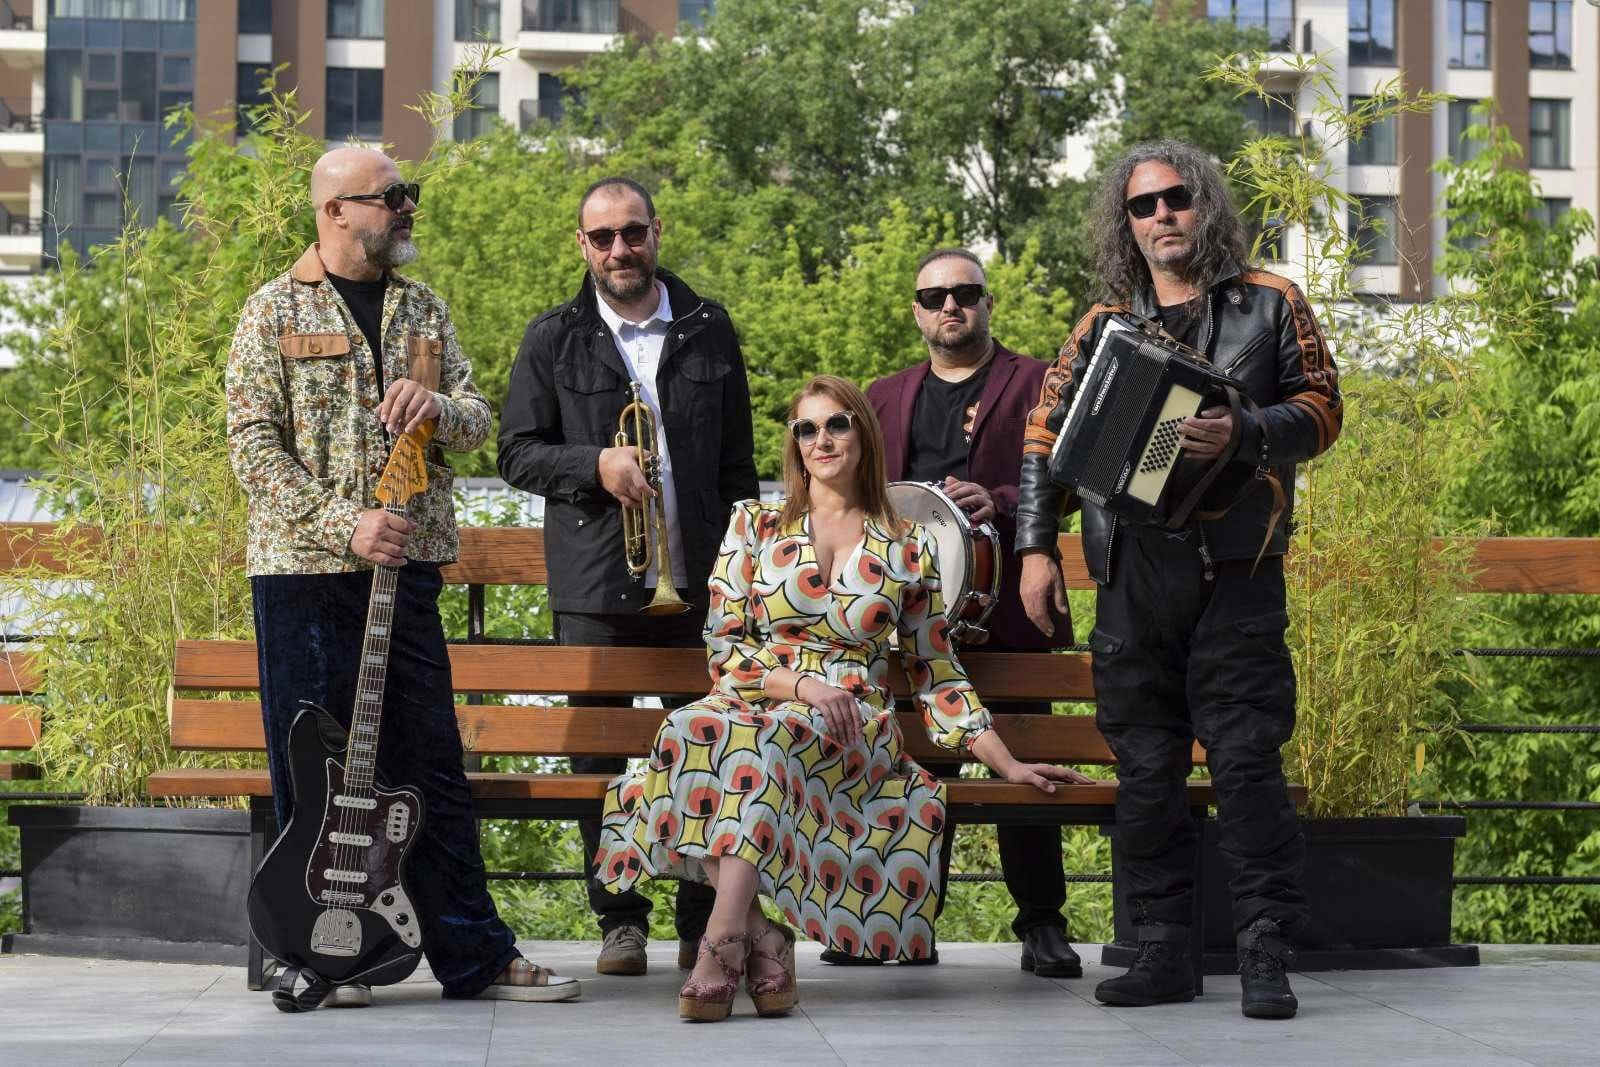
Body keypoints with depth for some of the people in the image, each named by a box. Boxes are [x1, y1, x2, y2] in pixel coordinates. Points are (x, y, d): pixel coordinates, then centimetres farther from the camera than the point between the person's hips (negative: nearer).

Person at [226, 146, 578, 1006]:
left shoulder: (424, 311, 15)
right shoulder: (275, 311, 0)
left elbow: (479, 421, 12)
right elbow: (253, 446, -7)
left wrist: (437, 406, -12)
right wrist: (343, 524, -16)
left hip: (406, 565, 4)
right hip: (302, 570, -4)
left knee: (429, 760, 5)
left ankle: (473, 953, 9)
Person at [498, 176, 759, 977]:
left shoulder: (709, 330, 10)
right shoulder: (553, 338, 6)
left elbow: (737, 461, 13)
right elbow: (518, 453, 4)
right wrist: (595, 464, -13)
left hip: (699, 583, 1)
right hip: (594, 588, -1)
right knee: (601, 759, 2)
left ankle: (706, 924, 12)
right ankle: (620, 921, 12)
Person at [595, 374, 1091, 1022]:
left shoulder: (908, 549, 15)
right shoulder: (755, 525, 15)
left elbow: (937, 675, 19)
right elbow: (724, 646, 7)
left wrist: (1009, 765, 13)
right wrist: (803, 683, -12)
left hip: (856, 730, -1)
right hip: (756, 703, 1)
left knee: (777, 737, -39)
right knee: (691, 731, -37)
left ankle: (721, 945, -49)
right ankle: (764, 942, -38)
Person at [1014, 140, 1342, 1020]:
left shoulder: (1268, 305, 8)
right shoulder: (1106, 323, 15)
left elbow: (1322, 409, 2)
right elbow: (1047, 431, 17)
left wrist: (1244, 435, -16)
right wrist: (1035, 546, 9)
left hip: (1233, 570, -3)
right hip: (1131, 575, 3)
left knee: (1246, 761, -8)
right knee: (1144, 768, 5)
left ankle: (1266, 957, -3)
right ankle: (1162, 952, 12)